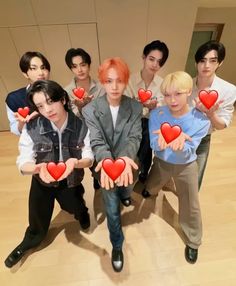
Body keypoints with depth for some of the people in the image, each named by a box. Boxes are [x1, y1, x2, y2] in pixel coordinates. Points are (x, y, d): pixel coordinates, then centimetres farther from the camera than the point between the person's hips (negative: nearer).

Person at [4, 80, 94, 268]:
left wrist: (75, 162, -43)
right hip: (42, 182, 1)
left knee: (75, 208, 25)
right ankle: (28, 243, 58)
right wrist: (38, 168, -44)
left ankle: (82, 211, 65)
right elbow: (23, 164, -21)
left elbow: (89, 159, -20)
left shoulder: (81, 126, -23)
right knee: (38, 225, 21)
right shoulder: (31, 128, -22)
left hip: (71, 181, -1)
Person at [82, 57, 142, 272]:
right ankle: (117, 246, 41)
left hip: (127, 165, 2)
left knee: (126, 192, 31)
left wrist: (125, 157, -41)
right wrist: (106, 160, -44)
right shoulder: (90, 110, -16)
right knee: (112, 209, 13)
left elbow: (135, 137, -19)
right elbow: (96, 142, -22)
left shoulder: (136, 107, -11)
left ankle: (122, 197, 71)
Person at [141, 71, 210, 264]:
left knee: (191, 206, 13)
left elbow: (187, 153, -25)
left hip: (186, 166, -1)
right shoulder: (156, 114, -21)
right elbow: (154, 146, -22)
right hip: (161, 162, 1)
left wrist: (179, 144, -48)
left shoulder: (201, 121, -23)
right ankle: (154, 185, 67)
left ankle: (193, 242, 41)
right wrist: (162, 140, -46)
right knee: (150, 190, 27)